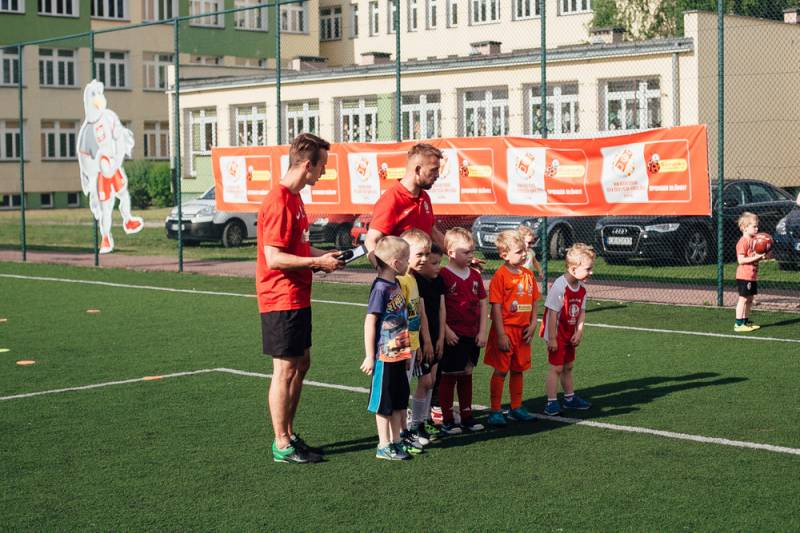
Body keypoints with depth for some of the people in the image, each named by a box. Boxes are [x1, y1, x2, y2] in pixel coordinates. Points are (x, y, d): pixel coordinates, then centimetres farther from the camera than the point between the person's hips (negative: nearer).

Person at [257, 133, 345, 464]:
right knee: (286, 369, -3)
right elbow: (274, 258, -23)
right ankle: (282, 446, 6)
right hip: (281, 299, -10)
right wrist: (317, 262, -17)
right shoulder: (279, 203, -19)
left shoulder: (294, 198, 14)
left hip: (298, 297, 10)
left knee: (301, 363, 15)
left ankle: (289, 434, 25)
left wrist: (322, 256, 11)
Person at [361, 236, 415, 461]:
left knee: (399, 400, 15)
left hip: (398, 354, 8)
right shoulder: (381, 288, -17)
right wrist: (370, 356, -16)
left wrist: (406, 350, 21)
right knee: (384, 402, 2)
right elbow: (370, 322, -16)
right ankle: (383, 446, 11)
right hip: (385, 356, -8)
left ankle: (396, 441, 25)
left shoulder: (395, 285, 8)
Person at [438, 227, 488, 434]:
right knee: (448, 377, 1)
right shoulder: (443, 276, -12)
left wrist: (482, 331, 4)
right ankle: (447, 420, 9)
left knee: (466, 374, 15)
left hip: (472, 336, 6)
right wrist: (446, 331, -16)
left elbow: (483, 304, 11)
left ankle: (467, 416, 24)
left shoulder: (475, 275, 8)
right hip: (453, 337, -6)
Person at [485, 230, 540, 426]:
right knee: (500, 371, 0)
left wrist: (532, 325, 3)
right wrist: (501, 334, -18)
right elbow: (496, 307, -16)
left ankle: (517, 407, 27)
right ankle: (495, 411, 7)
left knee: (518, 370, 15)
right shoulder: (500, 276, -14)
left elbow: (533, 302, 14)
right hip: (506, 330, -6)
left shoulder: (528, 274, 7)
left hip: (523, 331, 6)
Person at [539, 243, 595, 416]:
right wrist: (552, 338, -22)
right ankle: (552, 402, 0)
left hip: (570, 335, 8)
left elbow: (582, 311, 7)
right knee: (556, 367, -5)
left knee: (568, 366, 19)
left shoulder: (581, 288, 0)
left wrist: (579, 332, -4)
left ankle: (570, 398, 31)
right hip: (557, 335, -8)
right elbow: (552, 313, -23)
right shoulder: (559, 286, -24)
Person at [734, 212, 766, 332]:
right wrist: (756, 257, -23)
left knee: (750, 299, 14)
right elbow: (741, 260, -22)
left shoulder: (754, 240, 13)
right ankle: (738, 324, -5)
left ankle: (746, 321, 23)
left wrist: (762, 256, 4)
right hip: (744, 276, -9)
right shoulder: (743, 242, -16)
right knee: (743, 299, -7)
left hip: (752, 276, 9)